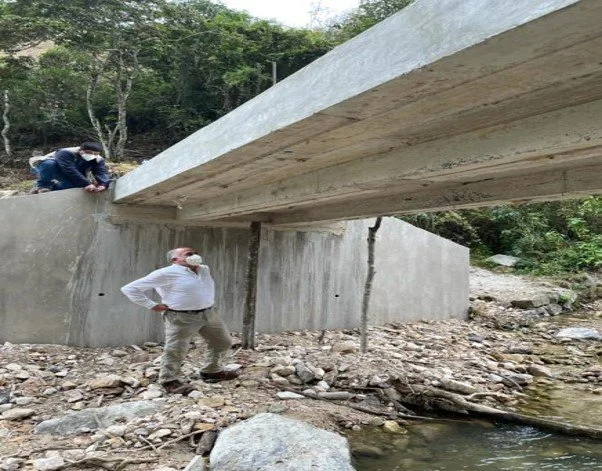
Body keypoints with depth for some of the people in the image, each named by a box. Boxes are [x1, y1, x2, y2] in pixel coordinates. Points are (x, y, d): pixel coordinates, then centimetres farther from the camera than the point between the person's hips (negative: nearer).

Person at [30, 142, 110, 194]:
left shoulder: (98, 160, -19)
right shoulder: (66, 153, -36)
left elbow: (102, 172, -32)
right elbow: (70, 171, -46)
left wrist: (104, 184, -54)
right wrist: (86, 184, -53)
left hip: (64, 176, 7)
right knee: (49, 163, -37)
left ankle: (52, 187, 13)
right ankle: (43, 187, -19)